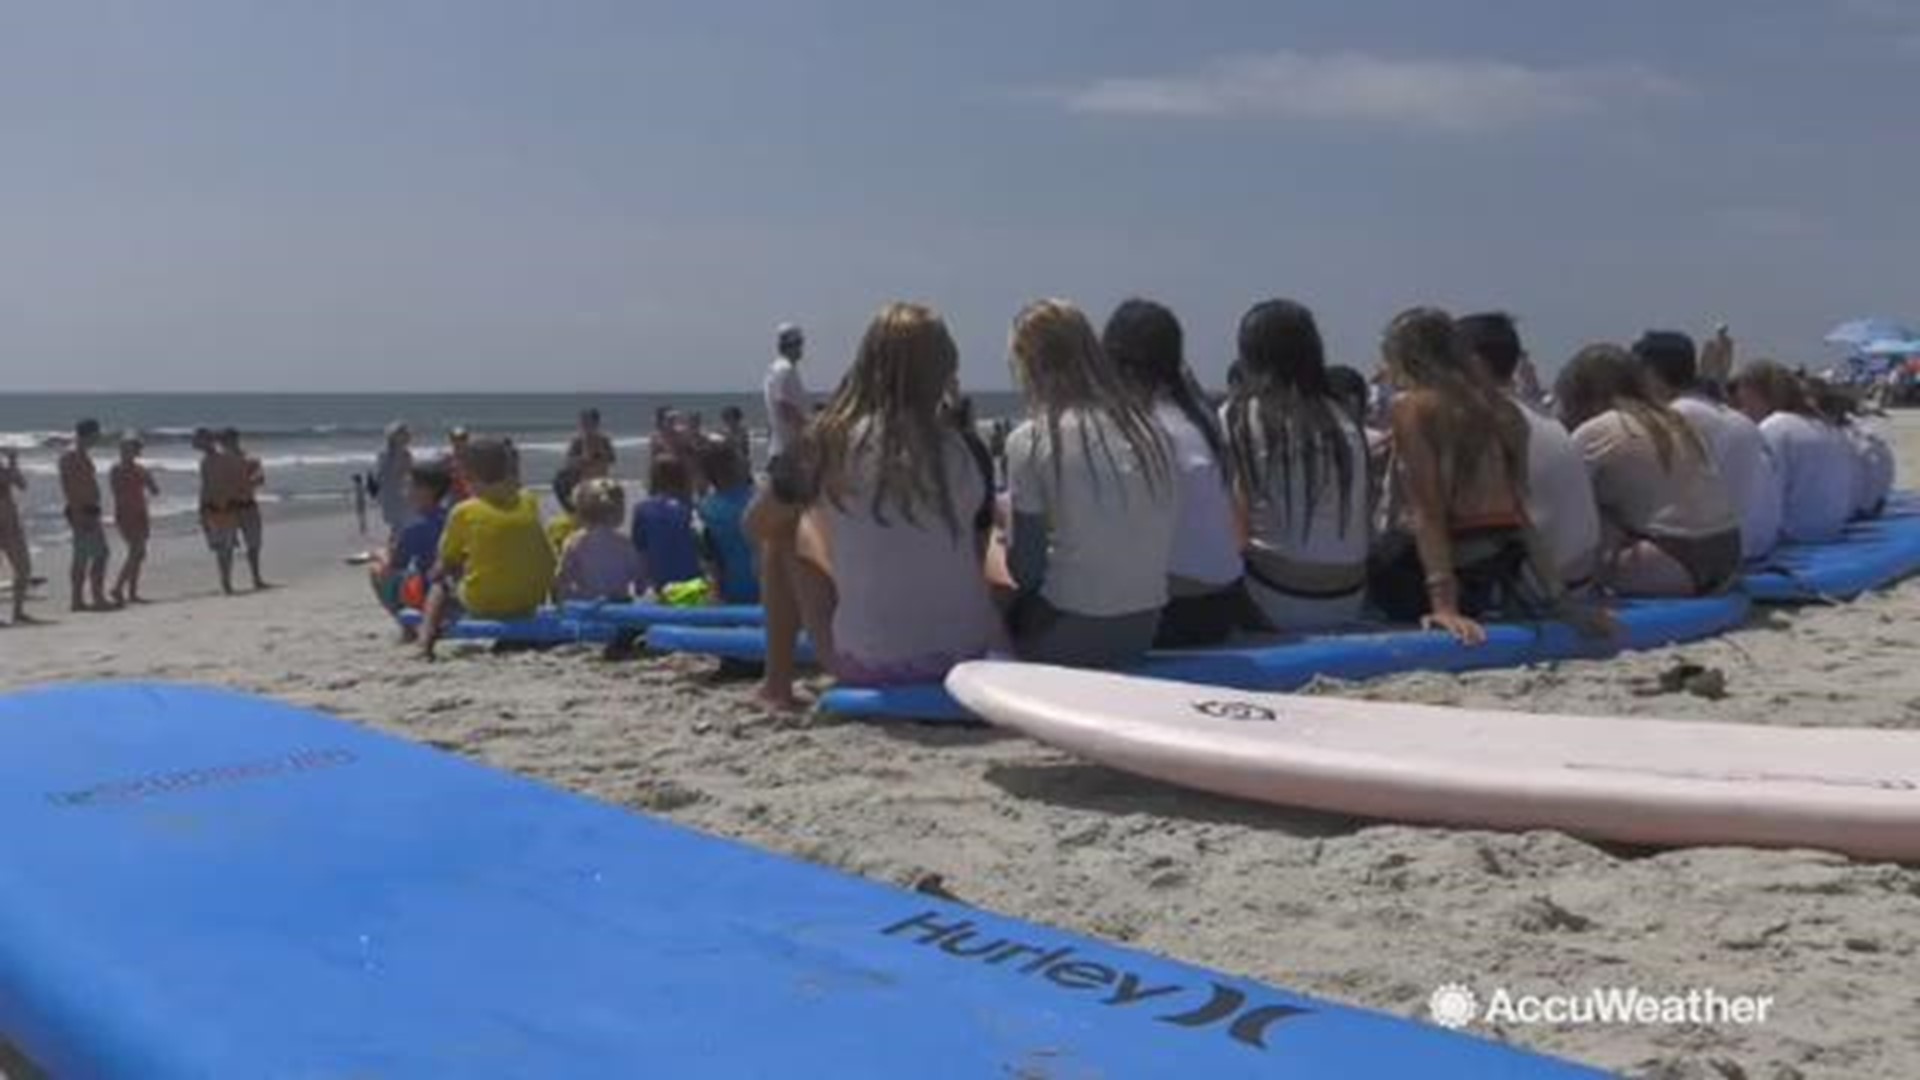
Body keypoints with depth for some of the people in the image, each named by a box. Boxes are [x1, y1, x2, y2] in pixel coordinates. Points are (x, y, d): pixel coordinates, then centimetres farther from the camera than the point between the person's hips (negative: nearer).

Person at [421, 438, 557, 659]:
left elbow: (446, 561, 3)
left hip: (482, 605, -2)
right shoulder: (529, 502, 0)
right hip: (528, 603, 2)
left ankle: (428, 632, 8)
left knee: (440, 586, 27)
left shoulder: (463, 512, -8)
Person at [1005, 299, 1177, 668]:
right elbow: (1167, 551, 10)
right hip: (1143, 630, 6)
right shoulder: (1149, 429, 6)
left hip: (1068, 637, -6)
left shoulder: (1031, 441, -8)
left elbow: (1026, 569, -6)